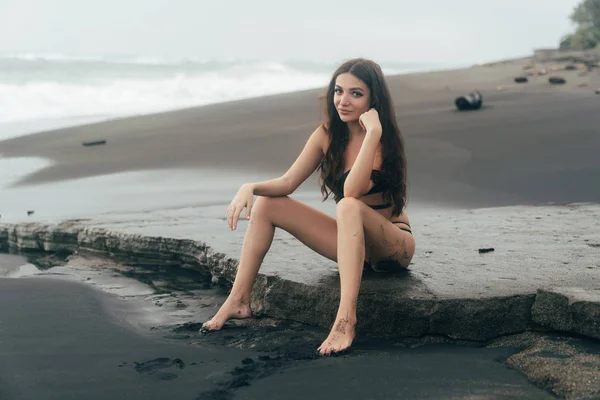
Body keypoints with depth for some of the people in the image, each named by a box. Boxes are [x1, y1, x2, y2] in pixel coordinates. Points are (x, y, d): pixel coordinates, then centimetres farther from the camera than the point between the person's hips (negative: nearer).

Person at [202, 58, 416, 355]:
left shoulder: (384, 138, -17)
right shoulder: (327, 135, -1)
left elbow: (352, 192, -33)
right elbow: (287, 183, -2)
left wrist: (372, 132, -34)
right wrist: (250, 187, -20)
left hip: (394, 246, -6)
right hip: (352, 240, 7)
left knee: (349, 207, -39)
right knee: (266, 204, -2)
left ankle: (346, 319, -47)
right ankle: (238, 302, -4)